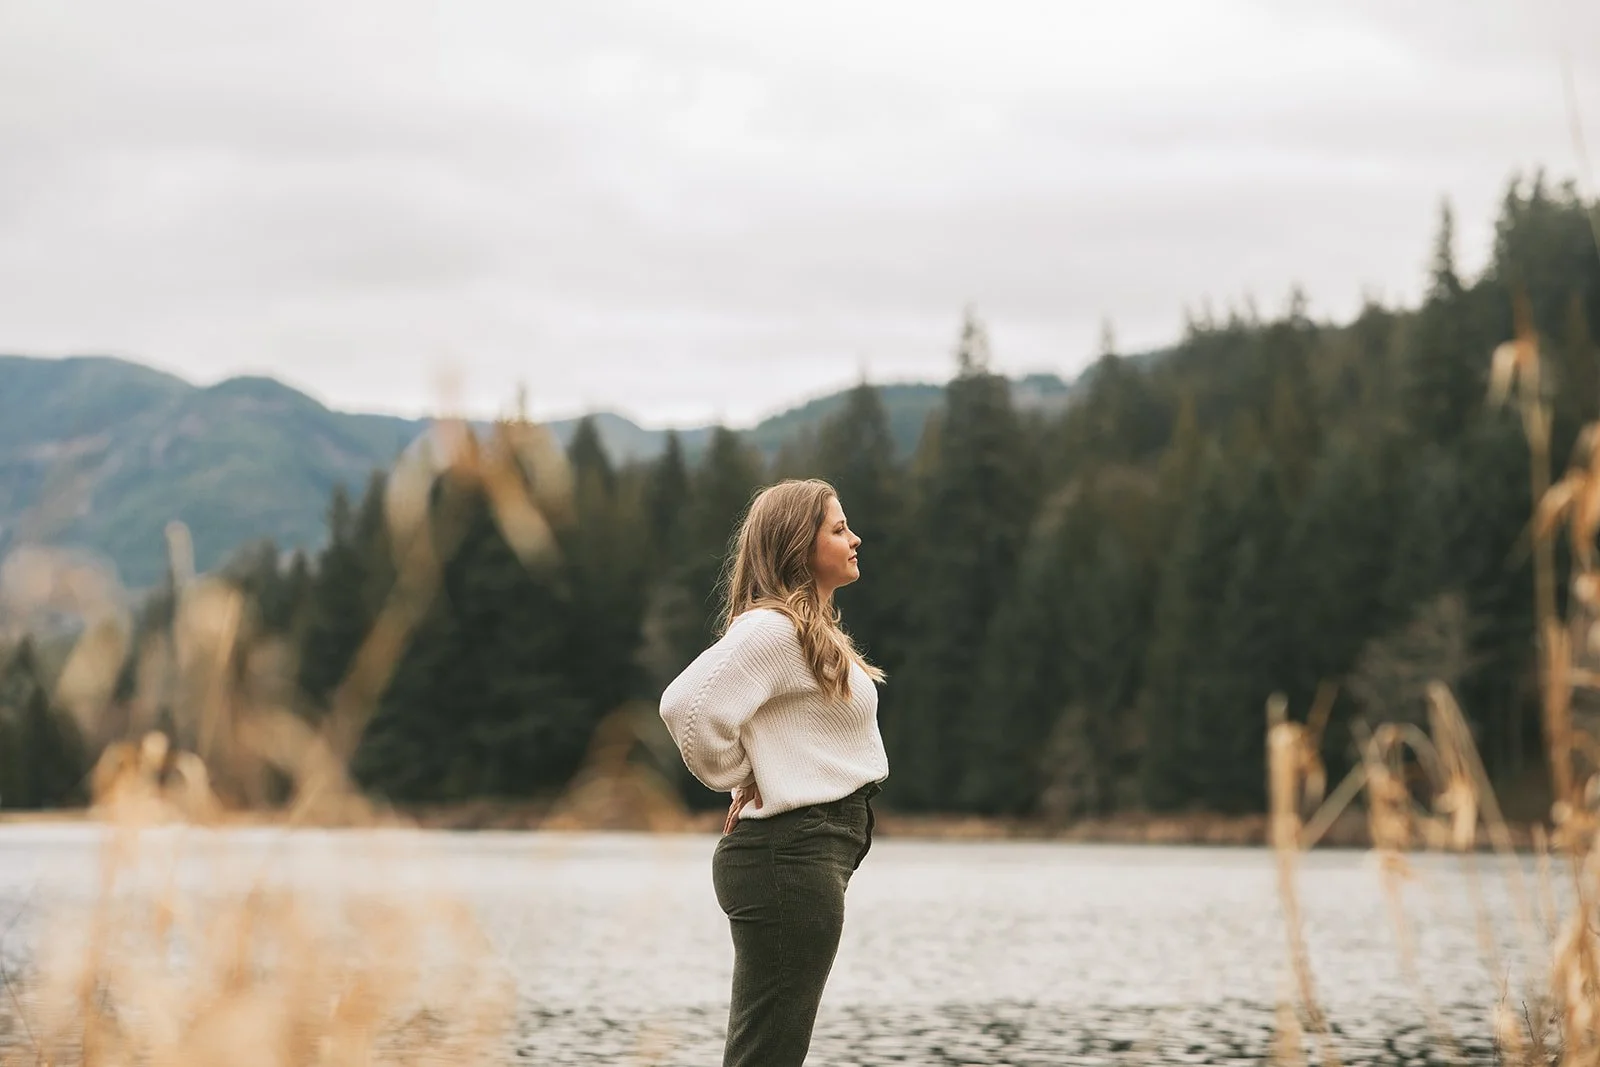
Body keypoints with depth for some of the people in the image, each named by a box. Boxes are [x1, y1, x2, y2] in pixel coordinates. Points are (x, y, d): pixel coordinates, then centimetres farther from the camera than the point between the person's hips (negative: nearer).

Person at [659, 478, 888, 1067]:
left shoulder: (813, 629, 17)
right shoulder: (771, 629, -15)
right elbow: (686, 704, -27)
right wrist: (738, 778, -12)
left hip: (818, 851, 10)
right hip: (792, 855, -10)